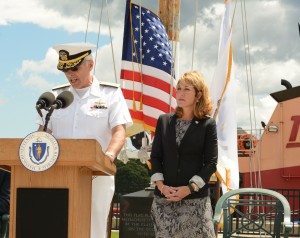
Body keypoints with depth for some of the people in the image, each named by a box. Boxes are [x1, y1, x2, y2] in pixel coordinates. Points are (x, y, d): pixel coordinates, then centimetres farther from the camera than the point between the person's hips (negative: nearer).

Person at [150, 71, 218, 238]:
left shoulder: (208, 124, 0)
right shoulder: (164, 121, 9)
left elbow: (211, 163, -4)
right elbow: (156, 156, 7)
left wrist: (189, 188, -13)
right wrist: (161, 186, -8)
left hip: (196, 198, -3)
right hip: (164, 197, 3)